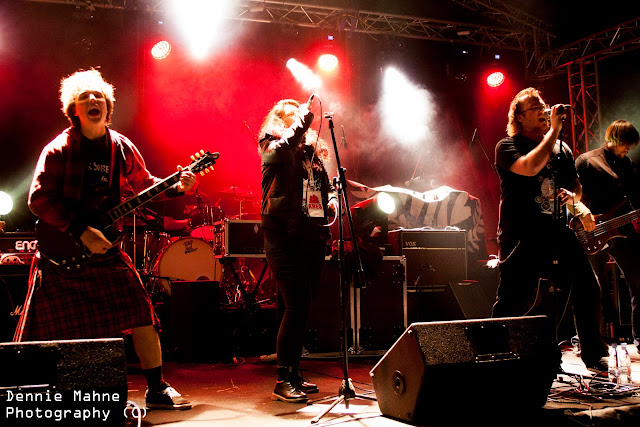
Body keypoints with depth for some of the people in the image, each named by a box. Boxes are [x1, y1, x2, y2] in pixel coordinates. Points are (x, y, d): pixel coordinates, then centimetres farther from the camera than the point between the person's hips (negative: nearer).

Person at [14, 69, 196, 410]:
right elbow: (38, 199, -13)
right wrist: (80, 232, -20)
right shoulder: (58, 149, -7)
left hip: (105, 246, 4)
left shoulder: (121, 147, 6)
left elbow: (143, 184, 17)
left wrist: (175, 187, -2)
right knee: (45, 329, 1)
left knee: (141, 313, -4)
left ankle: (156, 389, 9)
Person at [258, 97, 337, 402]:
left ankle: (295, 374, 19)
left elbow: (326, 187, 27)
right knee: (296, 305, -14)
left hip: (313, 236, 7)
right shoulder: (272, 146, 3)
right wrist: (303, 120, -16)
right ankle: (282, 381, -6)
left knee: (303, 306, 9)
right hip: (284, 236, -6)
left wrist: (332, 199, 7)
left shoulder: (314, 152, 21)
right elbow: (286, 145, -21)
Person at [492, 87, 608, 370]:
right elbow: (530, 167, -21)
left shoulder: (561, 149, 19)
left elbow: (576, 188, 28)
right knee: (515, 301, -7)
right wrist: (553, 131, -13)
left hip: (557, 232, 6)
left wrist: (572, 195, 3)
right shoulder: (507, 146, 0)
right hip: (521, 237, -5)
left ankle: (595, 356, 14)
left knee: (587, 290, -1)